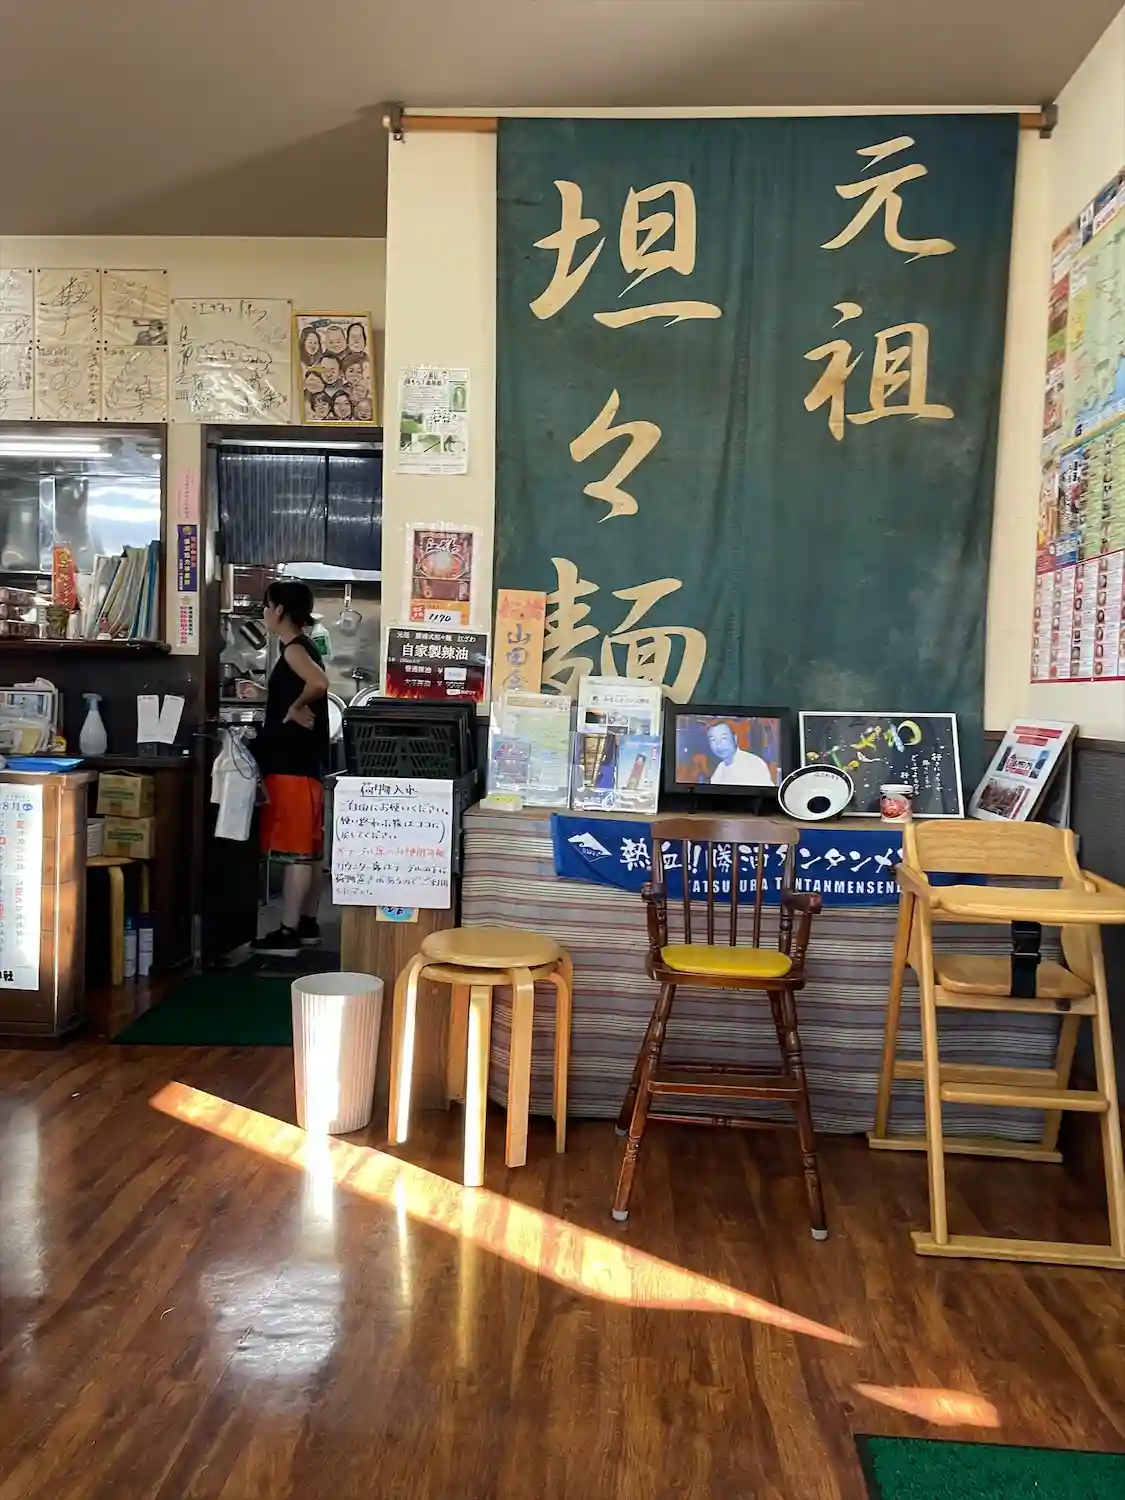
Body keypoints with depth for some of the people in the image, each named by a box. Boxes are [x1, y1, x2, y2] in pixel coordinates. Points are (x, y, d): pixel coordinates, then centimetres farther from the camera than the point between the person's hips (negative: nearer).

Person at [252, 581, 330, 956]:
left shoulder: (293, 648, -13)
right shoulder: (303, 646, 16)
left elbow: (319, 684, -32)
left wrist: (293, 709, -18)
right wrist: (263, 693, 18)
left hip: (291, 765, -10)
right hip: (305, 763, 10)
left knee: (295, 851, -7)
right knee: (309, 849, 13)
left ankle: (288, 933, -3)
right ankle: (307, 924, 21)